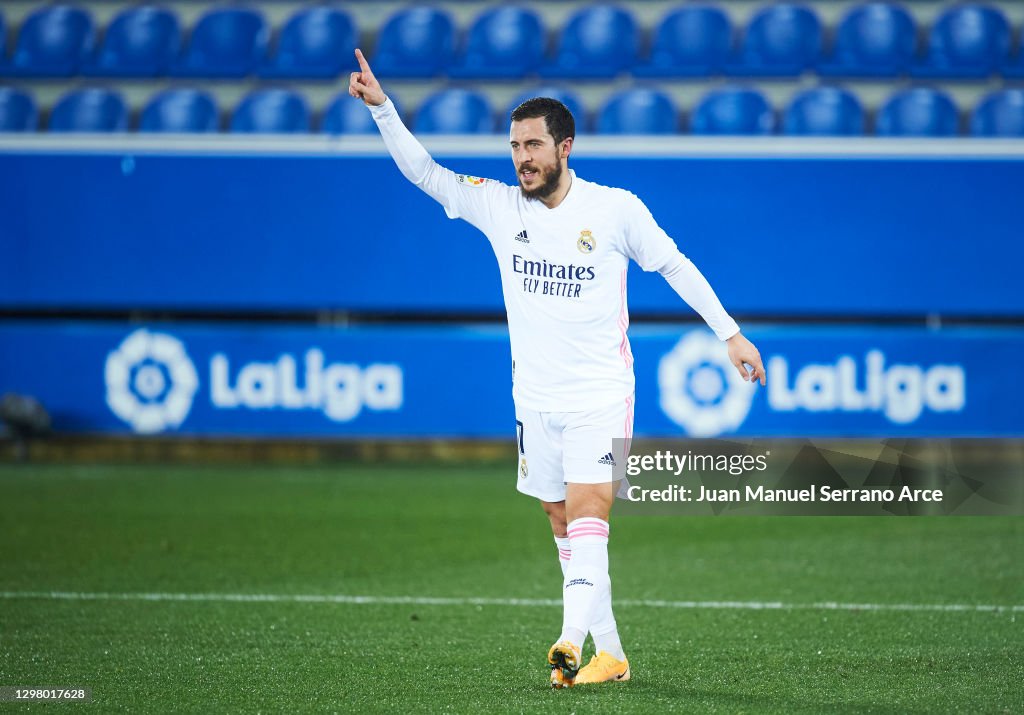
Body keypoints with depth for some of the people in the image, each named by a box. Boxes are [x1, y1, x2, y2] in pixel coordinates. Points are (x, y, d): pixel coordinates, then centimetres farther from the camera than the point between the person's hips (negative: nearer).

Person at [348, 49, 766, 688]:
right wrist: (382, 106, -12)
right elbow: (425, 172, 0)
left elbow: (675, 265, 4)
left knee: (587, 511, -19)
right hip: (535, 399, 4)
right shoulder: (500, 207, 1)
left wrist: (730, 332, 6)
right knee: (564, 523, 5)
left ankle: (573, 641, -31)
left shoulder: (616, 209, -7)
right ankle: (610, 655, 12)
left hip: (602, 395, -4)